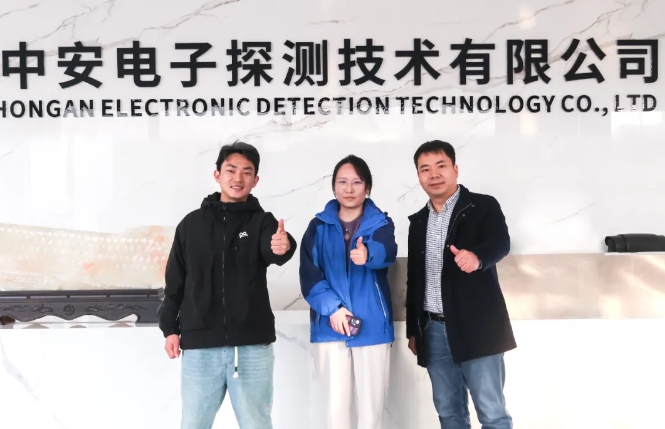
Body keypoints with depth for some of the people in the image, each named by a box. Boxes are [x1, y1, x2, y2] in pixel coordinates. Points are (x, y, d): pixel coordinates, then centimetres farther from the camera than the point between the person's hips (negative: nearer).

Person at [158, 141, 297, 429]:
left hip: (252, 345, -1)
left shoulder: (262, 222, 4)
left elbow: (273, 252, -19)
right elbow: (175, 280, 13)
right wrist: (170, 327, 6)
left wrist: (283, 246, -43)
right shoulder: (192, 224, 9)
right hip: (200, 346, 1)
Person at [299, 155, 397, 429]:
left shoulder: (381, 224, 4)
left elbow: (387, 253, -19)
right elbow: (309, 275, 0)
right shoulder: (319, 227, 7)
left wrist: (368, 254, -42)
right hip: (330, 327, 1)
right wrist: (331, 307, -15)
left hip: (372, 327, 0)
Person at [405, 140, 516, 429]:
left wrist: (476, 256, -44)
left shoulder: (483, 207, -3)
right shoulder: (418, 221, 13)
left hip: (476, 327, -5)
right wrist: (412, 330, 16)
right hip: (434, 331, 5)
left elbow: (501, 243, -22)